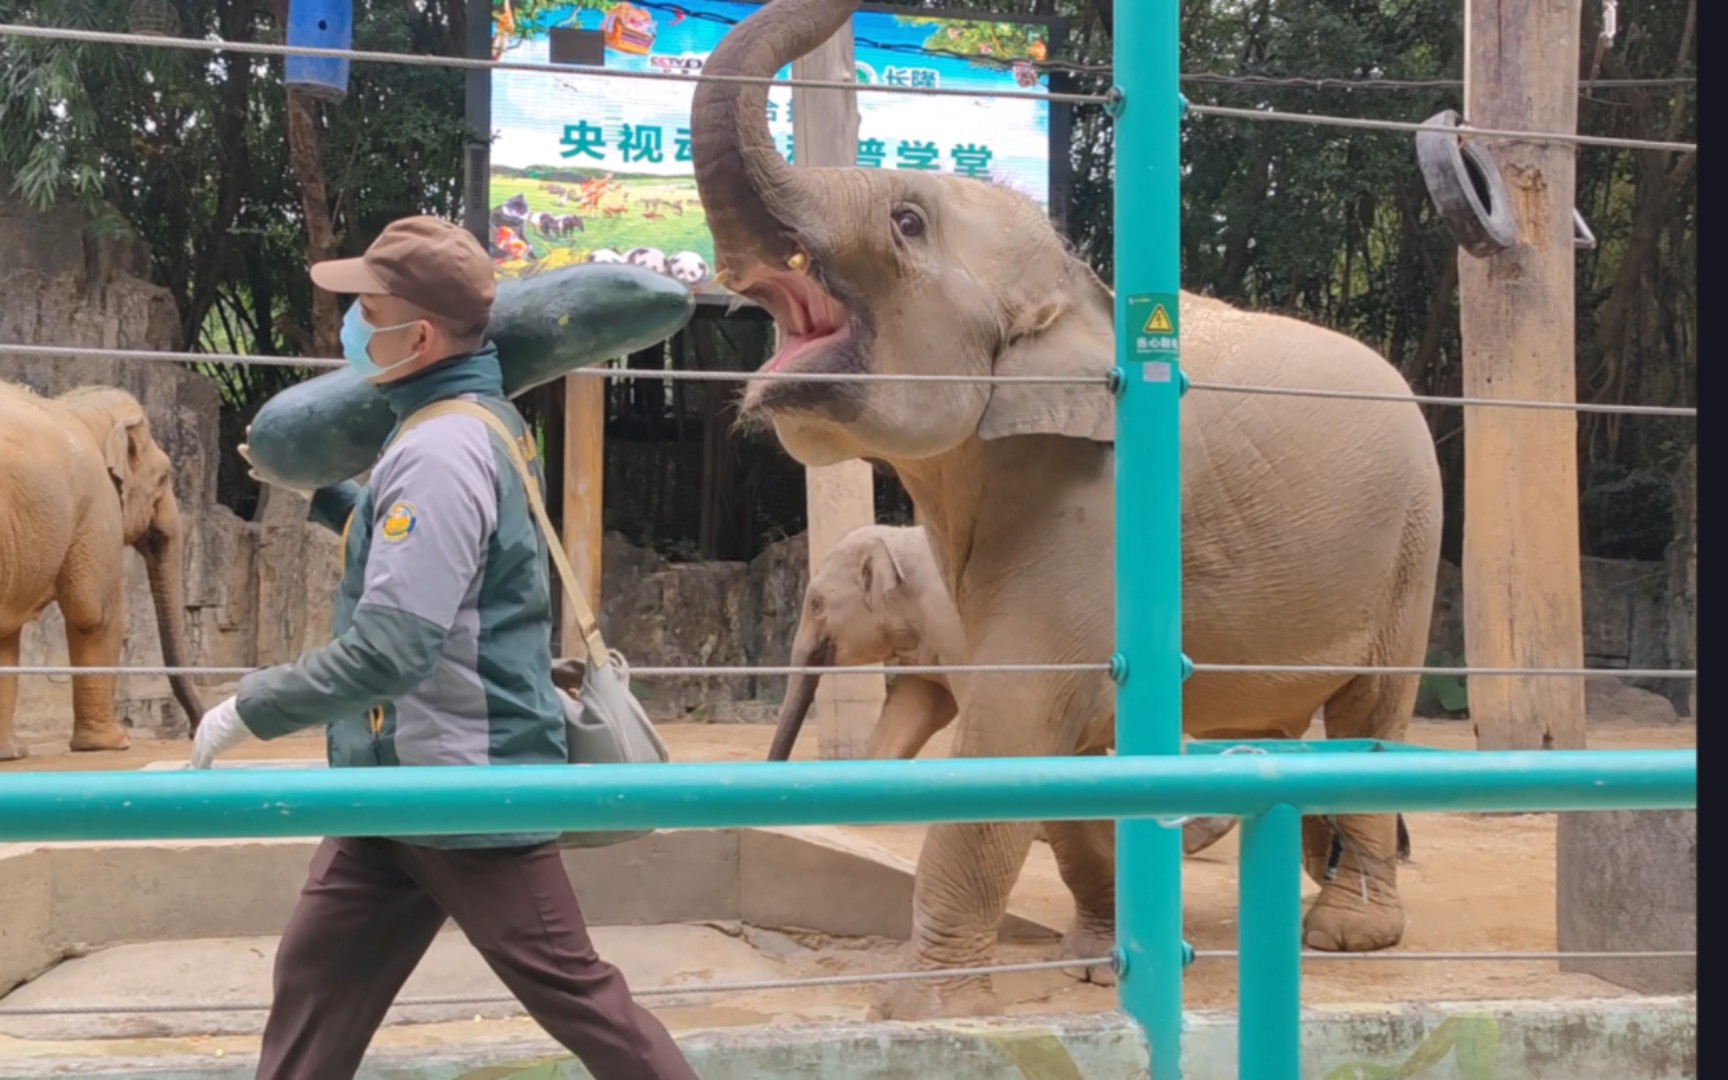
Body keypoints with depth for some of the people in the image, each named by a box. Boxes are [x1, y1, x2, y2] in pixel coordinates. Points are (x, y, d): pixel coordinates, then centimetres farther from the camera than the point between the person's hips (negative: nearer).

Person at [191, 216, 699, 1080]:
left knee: (572, 991, 0)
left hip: (463, 787, -10)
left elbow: (390, 649, -29)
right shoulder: (478, 422, 9)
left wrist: (248, 710, -18)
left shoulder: (441, 453, -23)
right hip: (407, 781, 10)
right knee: (315, 981, 13)